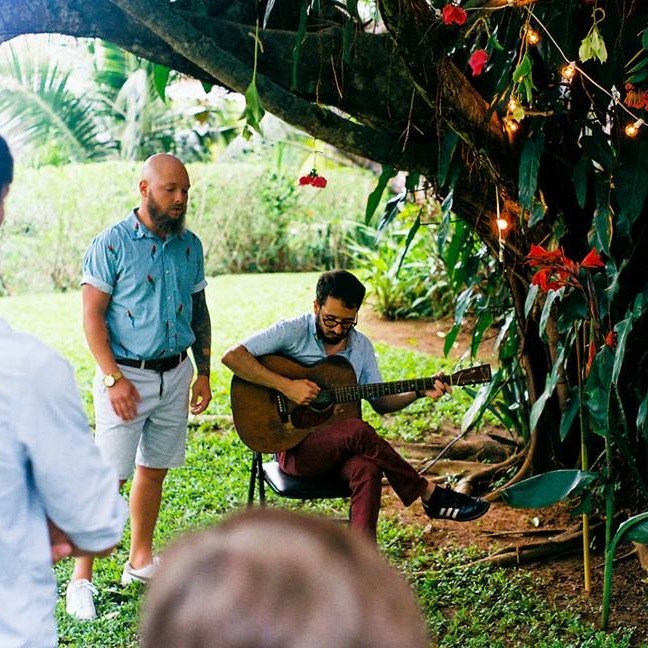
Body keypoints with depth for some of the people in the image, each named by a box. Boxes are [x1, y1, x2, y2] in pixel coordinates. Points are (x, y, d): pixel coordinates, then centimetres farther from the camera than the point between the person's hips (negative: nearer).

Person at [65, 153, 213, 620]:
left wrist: (204, 372, 11)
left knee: (155, 469, 15)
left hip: (176, 374, 6)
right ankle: (82, 578, 4)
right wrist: (113, 379, -17)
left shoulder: (190, 245, 6)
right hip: (127, 375, -5)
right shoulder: (111, 245, -10)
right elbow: (92, 316, -11)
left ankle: (141, 560, 29)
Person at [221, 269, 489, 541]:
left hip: (344, 446, 4)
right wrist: (286, 385, -21)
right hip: (294, 446, -4)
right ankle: (431, 496, -16)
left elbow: (380, 402, 15)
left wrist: (420, 393, -2)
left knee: (367, 469, -33)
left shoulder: (361, 346, 11)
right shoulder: (293, 332, -6)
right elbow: (232, 356, -16)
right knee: (359, 431, -32)